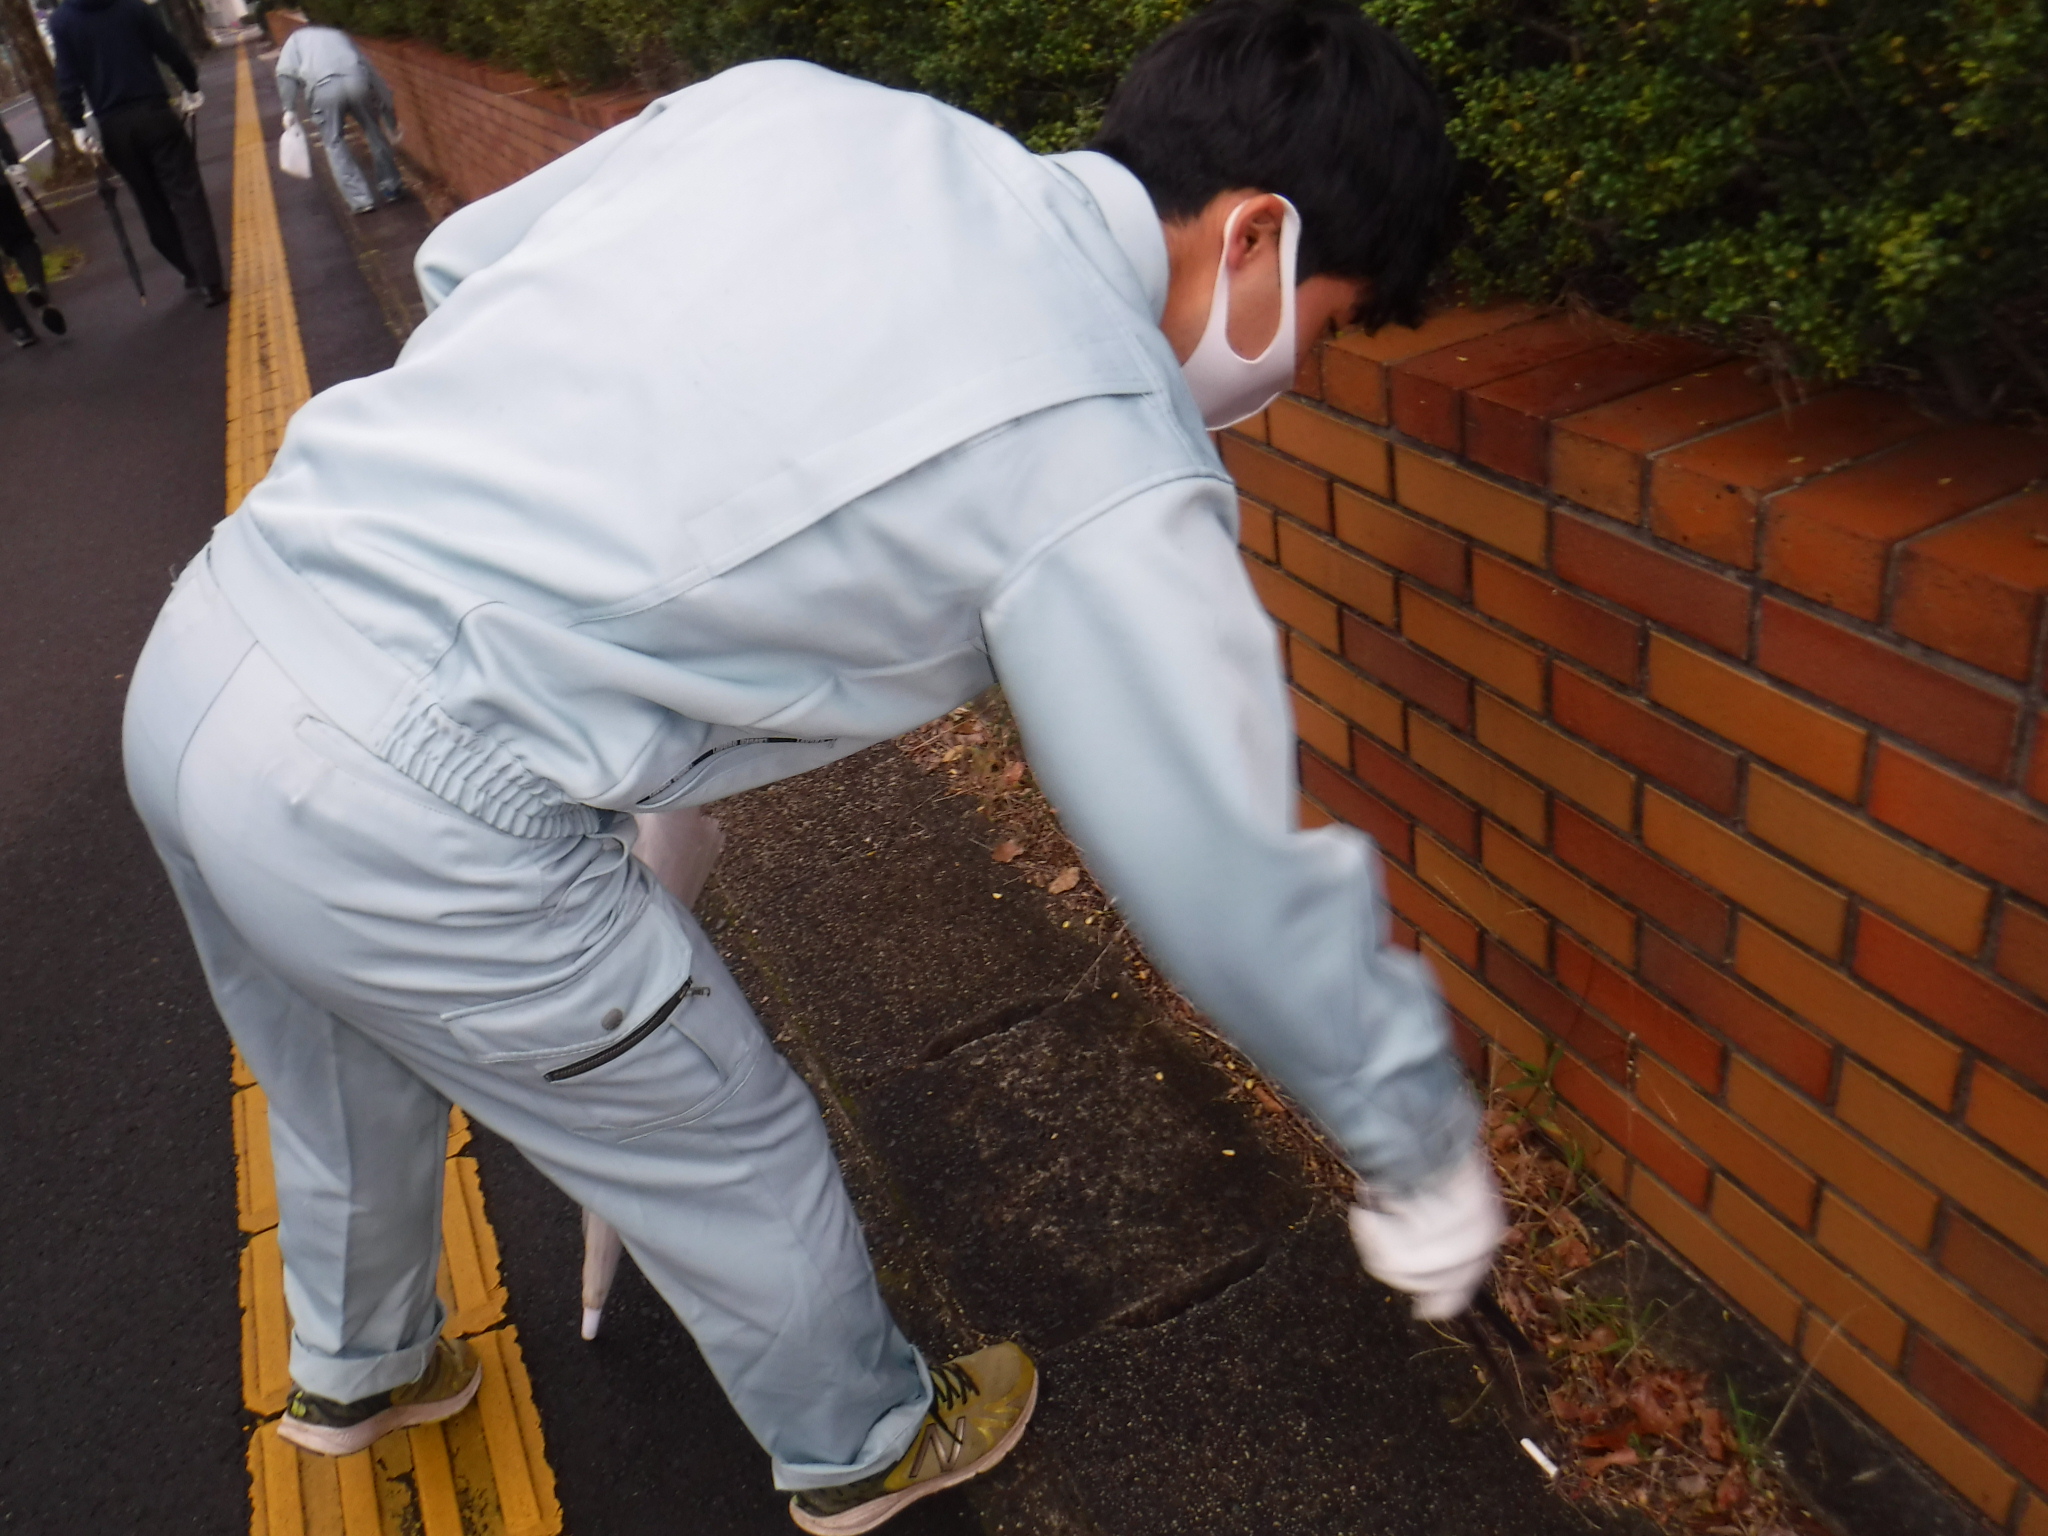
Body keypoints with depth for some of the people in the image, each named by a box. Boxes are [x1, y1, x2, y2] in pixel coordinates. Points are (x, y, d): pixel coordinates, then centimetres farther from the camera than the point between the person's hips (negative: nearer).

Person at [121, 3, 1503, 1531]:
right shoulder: (1104, 468, -14)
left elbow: (463, 262, 15)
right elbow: (1239, 891, -8)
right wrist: (1420, 1144, 8)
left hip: (203, 641, 8)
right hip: (405, 828, -8)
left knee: (347, 1087, 34)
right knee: (738, 1155, 17)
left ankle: (354, 1373, 65)